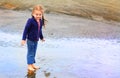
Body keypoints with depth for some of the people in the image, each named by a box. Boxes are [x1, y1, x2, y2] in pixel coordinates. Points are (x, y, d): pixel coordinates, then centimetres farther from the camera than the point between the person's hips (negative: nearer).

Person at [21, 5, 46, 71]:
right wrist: (23, 39, -17)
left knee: (34, 53, 17)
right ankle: (29, 65, 14)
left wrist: (41, 37, 26)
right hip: (30, 40, -7)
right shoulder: (30, 21, -20)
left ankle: (32, 64, 29)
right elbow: (26, 30, -17)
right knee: (30, 53, 3)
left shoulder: (41, 21, 1)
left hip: (36, 40, 7)